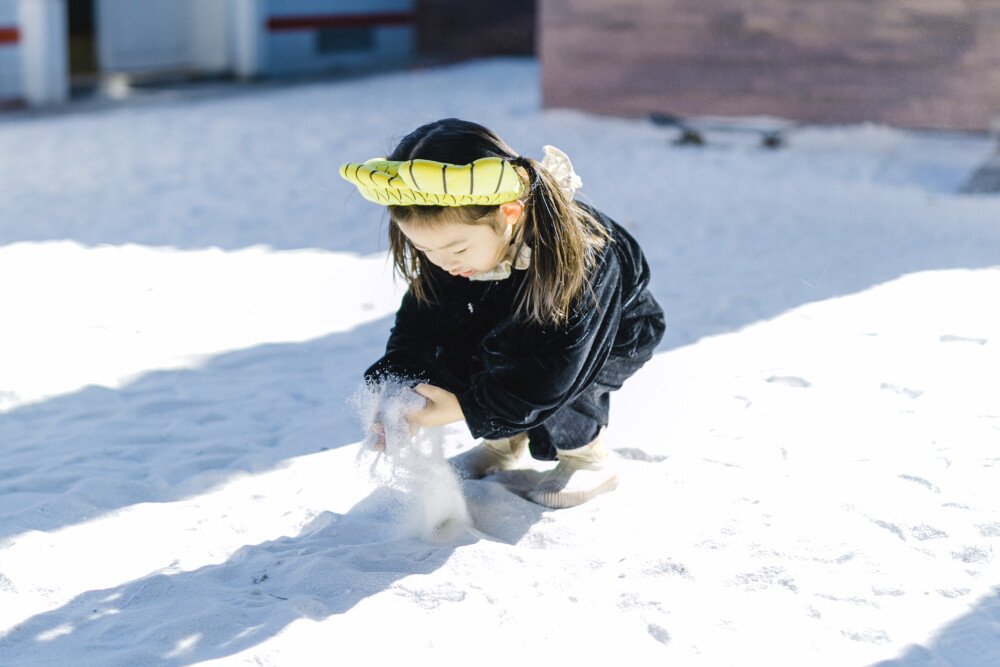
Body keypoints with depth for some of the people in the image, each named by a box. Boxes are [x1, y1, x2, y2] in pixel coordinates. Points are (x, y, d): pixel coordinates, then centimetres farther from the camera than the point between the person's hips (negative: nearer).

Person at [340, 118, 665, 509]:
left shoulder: (579, 260, -39)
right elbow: (417, 325, -12)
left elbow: (559, 366, -36)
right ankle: (506, 442, 5)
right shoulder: (445, 250, -22)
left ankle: (587, 457, -5)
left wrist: (468, 407, -40)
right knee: (449, 352, -17)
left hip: (610, 341, -6)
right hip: (511, 331, 6)